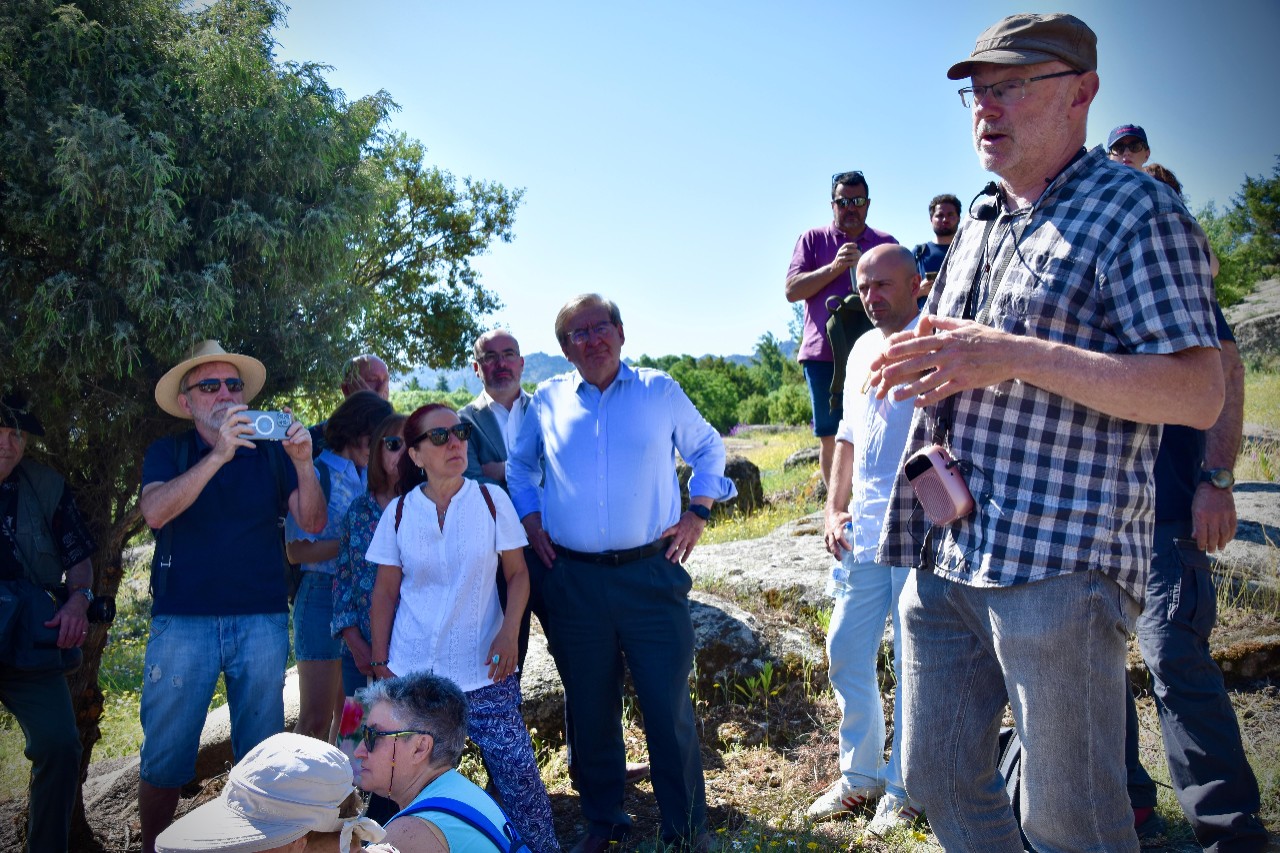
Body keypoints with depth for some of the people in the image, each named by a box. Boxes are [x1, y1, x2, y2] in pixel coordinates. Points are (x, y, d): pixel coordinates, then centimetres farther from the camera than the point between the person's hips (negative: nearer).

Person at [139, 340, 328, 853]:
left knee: (262, 753, 8)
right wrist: (219, 454, -23)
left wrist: (303, 463, -18)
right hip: (182, 620, -1)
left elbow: (313, 523, -1)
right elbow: (155, 512, -13)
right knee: (163, 757, 3)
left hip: (262, 619, 1)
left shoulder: (270, 453, 8)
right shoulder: (168, 453, 7)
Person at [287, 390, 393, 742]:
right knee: (317, 719, -5)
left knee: (350, 713, 13)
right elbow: (296, 551, -13)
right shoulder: (316, 474, -6)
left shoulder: (368, 477, 12)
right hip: (324, 597, -6)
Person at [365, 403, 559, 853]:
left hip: (484, 670, -1)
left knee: (518, 773, -4)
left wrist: (509, 631, -13)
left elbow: (518, 574, 1)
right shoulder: (399, 511, 0)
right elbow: (385, 593, 6)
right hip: (412, 673, 1)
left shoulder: (491, 499, -2)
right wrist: (380, 663, 4)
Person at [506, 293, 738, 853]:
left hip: (651, 574, -1)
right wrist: (530, 520, 10)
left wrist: (697, 512, 5)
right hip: (574, 581, 2)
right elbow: (519, 465, 22)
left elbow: (708, 449, 16)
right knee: (590, 708, 12)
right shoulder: (547, 401, 7)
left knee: (669, 707, 0)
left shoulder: (660, 391, 4)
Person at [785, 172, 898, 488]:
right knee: (829, 437, 3)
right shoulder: (813, 239, 11)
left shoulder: (886, 243, 14)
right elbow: (792, 290, -1)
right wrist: (834, 268, -13)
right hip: (824, 354, 0)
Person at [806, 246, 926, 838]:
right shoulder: (861, 350, 15)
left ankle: (905, 788, 20)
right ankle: (861, 774, 27)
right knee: (845, 652, 11)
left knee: (913, 662, 3)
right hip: (864, 532, 7)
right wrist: (834, 507, 13)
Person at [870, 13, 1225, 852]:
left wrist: (1014, 356, -21)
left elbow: (1199, 392, -14)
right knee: (939, 778, 16)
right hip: (941, 556, 8)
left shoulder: (1135, 209, -5)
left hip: (1060, 562, -7)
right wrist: (919, 366, 3)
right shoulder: (976, 226, 19)